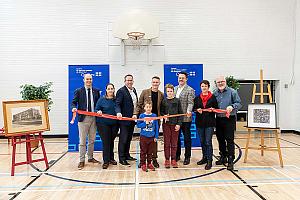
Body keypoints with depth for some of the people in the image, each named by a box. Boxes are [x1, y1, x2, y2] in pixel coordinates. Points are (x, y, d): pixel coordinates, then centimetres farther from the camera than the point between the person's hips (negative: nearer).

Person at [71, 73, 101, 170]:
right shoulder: (78, 91, 2)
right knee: (82, 141, 1)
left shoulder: (96, 91, 9)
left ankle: (90, 158, 29)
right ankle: (82, 160, 12)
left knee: (92, 140, 14)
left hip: (93, 118, 3)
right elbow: (73, 102, 0)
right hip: (83, 118, -3)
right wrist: (74, 108, -20)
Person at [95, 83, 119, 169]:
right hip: (103, 124, -3)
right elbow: (96, 109, -1)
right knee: (106, 142, -1)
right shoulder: (101, 99, -1)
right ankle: (106, 161, 9)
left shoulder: (116, 100, 6)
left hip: (114, 124, 3)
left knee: (111, 141, 12)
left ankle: (111, 158, 27)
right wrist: (98, 112, -20)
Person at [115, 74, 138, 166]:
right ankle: (121, 158, 9)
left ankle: (127, 155, 29)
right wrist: (118, 112, -34)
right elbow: (118, 104, -17)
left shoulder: (134, 90, 13)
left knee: (129, 138, 16)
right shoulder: (121, 91, -10)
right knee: (123, 139, 0)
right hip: (125, 119, -7)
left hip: (133, 119, 8)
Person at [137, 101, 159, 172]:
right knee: (143, 151, 6)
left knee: (150, 151, 12)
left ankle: (149, 163, 26)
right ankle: (143, 164, 18)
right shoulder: (142, 115, -3)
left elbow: (156, 127, 3)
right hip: (143, 137, -1)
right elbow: (138, 125, -3)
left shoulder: (154, 116, 0)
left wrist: (156, 137, 1)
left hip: (152, 137, 2)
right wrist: (145, 123, -17)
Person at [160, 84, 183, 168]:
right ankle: (167, 160, 17)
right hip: (166, 124, 0)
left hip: (175, 124, 0)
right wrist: (164, 116, -13)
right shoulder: (164, 101, 3)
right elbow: (161, 112, 8)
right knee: (166, 143, 5)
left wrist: (179, 124, -5)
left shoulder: (177, 101, 2)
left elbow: (180, 113, 2)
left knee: (174, 143, 7)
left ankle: (173, 160, 19)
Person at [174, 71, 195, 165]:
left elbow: (190, 103, -17)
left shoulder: (190, 90, -6)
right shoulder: (174, 88, 12)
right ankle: (177, 155, 30)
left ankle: (187, 157, 21)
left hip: (185, 118, -5)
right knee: (176, 137, 15)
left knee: (187, 138, 7)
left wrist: (189, 111, -35)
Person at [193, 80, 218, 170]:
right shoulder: (197, 98, 10)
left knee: (208, 142, -6)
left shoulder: (213, 97, 1)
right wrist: (197, 110, -9)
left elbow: (217, 108, 3)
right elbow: (194, 108, 11)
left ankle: (209, 161, 3)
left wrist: (212, 109, -17)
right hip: (200, 122, 4)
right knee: (202, 141, 13)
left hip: (210, 122, -4)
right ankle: (204, 157, 29)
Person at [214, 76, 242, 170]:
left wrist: (232, 107, -21)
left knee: (229, 140, -5)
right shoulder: (215, 93, 11)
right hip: (218, 119, 5)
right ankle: (223, 157, 27)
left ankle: (230, 160, 3)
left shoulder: (232, 92, -1)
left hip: (229, 119, -5)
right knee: (220, 139, 12)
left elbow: (239, 103, -3)